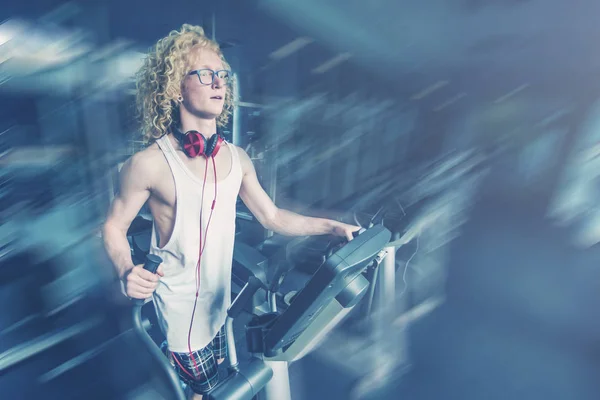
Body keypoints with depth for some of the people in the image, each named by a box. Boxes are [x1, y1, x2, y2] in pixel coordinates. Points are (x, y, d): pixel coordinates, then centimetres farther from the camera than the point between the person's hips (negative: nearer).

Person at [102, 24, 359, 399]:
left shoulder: (237, 158, -6)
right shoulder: (150, 163, -20)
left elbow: (272, 217, -1)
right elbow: (115, 227, -9)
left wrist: (332, 226, -6)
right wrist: (127, 271, -27)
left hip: (220, 298, 5)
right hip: (180, 307, -5)